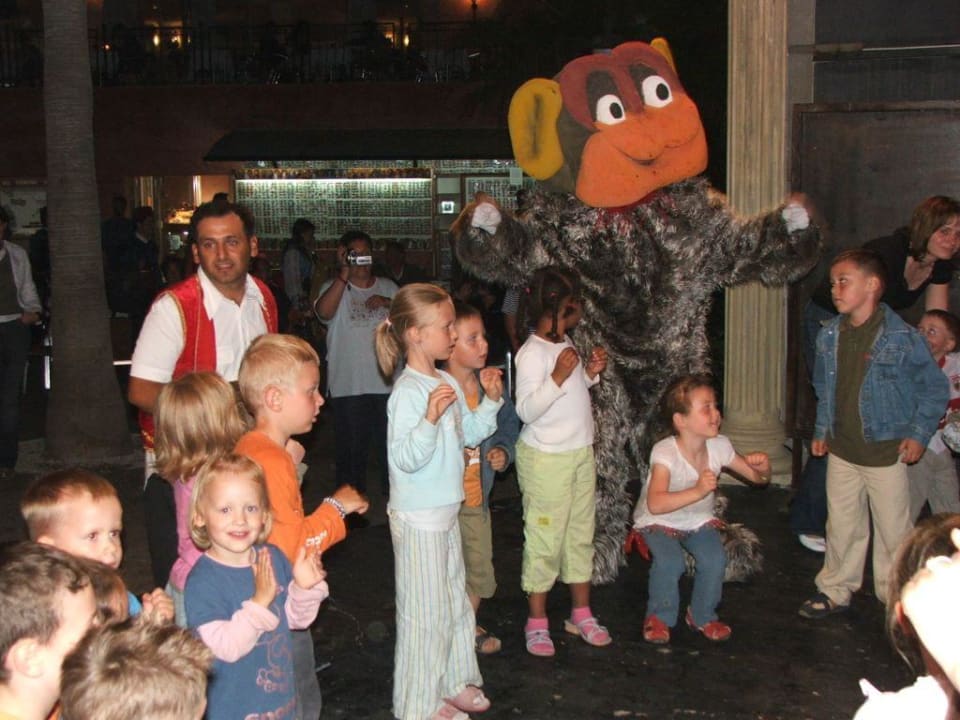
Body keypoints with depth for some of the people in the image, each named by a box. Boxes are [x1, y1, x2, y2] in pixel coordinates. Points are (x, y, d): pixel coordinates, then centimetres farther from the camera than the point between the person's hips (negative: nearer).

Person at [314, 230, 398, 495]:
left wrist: (388, 303, -8)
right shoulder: (335, 287, -1)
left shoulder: (388, 287, 12)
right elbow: (324, 312, -22)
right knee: (352, 448, 5)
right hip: (349, 386, -3)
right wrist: (344, 273, -24)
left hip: (388, 383, 3)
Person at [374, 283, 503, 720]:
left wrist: (491, 400, 3)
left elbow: (470, 434, 16)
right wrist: (430, 417, -40)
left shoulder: (446, 383, 5)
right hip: (418, 519, -9)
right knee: (426, 612, 4)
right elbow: (404, 458, -29)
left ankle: (455, 682, 40)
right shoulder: (408, 392, -23)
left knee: (455, 601, 22)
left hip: (446, 512, 9)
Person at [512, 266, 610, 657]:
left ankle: (581, 613, 28)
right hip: (545, 459, -9)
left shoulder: (564, 343, 10)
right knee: (545, 537, 1)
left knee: (580, 534, 15)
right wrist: (557, 376, -34)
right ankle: (537, 621, 15)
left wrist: (589, 373, 5)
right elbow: (527, 409, -24)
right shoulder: (532, 353, -19)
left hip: (580, 452, 9)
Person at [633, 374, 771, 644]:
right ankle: (659, 616, 2)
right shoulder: (665, 452, -30)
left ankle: (702, 616, 9)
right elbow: (655, 504, -44)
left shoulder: (719, 446, -13)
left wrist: (763, 467, -26)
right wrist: (697, 491, -54)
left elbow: (757, 478, -2)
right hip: (659, 521, -4)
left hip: (699, 520, 4)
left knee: (715, 560, -19)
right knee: (670, 562, -28)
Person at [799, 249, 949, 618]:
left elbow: (935, 388, -5)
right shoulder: (829, 336, 0)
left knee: (893, 530, 7)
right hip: (841, 450, 4)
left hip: (886, 452, -4)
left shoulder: (902, 338, -15)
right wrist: (821, 429, 13)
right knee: (841, 525, 15)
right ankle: (835, 590, 29)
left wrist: (918, 434, -9)